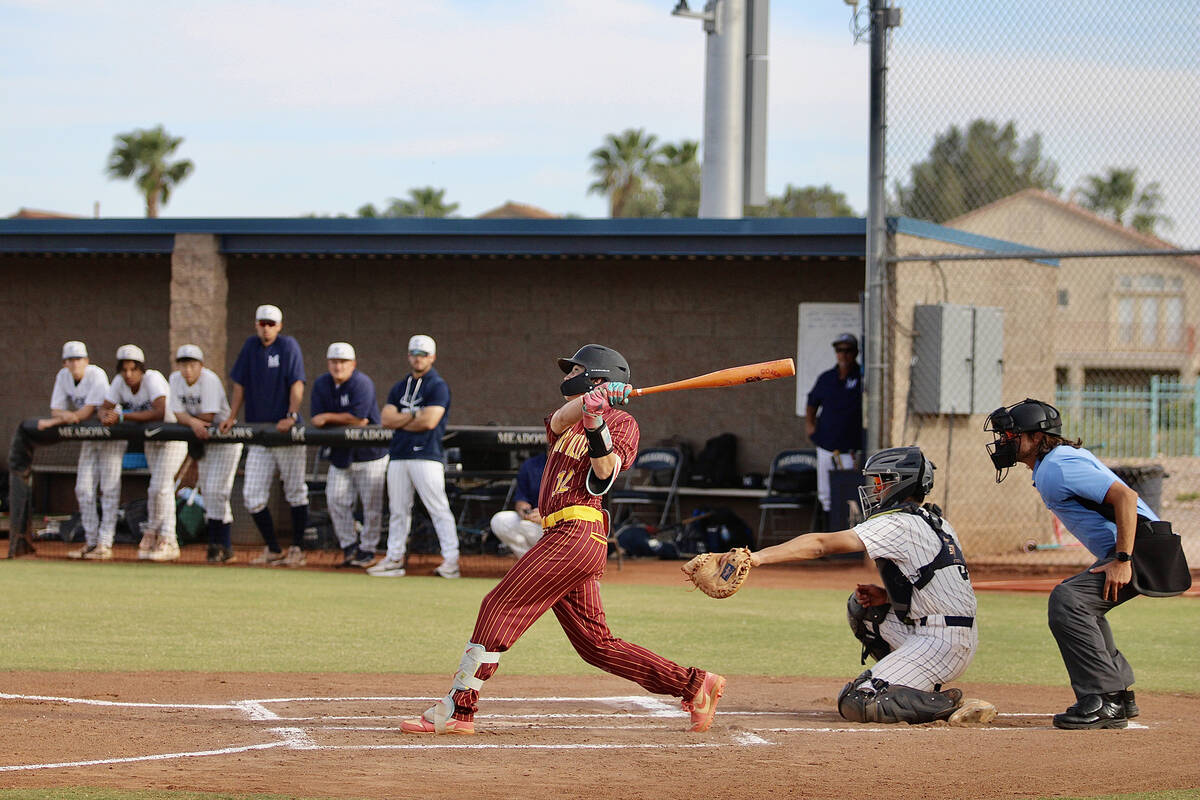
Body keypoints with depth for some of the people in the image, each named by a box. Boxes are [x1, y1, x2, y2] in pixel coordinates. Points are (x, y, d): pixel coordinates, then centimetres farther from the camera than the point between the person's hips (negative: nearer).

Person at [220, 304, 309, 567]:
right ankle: (272, 550, 9)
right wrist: (232, 417, 8)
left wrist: (292, 416, -23)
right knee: (252, 494, -2)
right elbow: (240, 384, 15)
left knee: (295, 492, 1)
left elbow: (297, 384, -12)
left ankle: (297, 550, 9)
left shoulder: (288, 346, -6)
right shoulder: (251, 346, 9)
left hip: (287, 433, -5)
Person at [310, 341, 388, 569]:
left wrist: (328, 418, -15)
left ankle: (367, 550, 6)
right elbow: (317, 421, -4)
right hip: (340, 454, 6)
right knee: (336, 499, 1)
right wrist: (347, 421, -17)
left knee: (371, 503, -4)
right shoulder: (321, 385, 2)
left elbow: (357, 417, -24)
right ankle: (348, 546, 13)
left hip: (369, 454, -6)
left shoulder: (362, 383, -16)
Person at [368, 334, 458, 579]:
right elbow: (387, 419, 7)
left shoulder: (438, 386, -1)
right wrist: (414, 415, -6)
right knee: (398, 510, 9)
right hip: (399, 457, 7)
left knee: (439, 509, -10)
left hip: (427, 455, -7)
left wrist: (401, 421, 1)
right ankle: (394, 559, 15)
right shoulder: (400, 387, 19)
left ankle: (451, 560, -12)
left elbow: (429, 421, -13)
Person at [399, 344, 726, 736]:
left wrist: (596, 424, -26)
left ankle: (457, 710, -14)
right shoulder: (570, 418, 24)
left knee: (501, 605, -12)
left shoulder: (620, 422, 0)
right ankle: (695, 684, 9)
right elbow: (560, 420, -2)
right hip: (561, 537, 9)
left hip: (577, 533, -9)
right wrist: (592, 400, -19)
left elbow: (603, 476, -16)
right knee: (595, 643, 7)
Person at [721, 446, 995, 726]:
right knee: (860, 607, 24)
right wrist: (886, 596, 9)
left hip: (942, 643, -10)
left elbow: (820, 544, -17)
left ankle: (951, 704, -15)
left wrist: (757, 556, -19)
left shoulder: (897, 525, -12)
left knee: (855, 705, -14)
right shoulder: (937, 523, 16)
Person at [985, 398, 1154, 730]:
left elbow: (1125, 497, -25)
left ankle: (1105, 700, -22)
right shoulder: (1048, 469, 16)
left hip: (1138, 548, -11)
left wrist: (1122, 561, -27)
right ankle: (1119, 695, 28)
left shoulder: (1058, 467, -17)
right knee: (1079, 602, 26)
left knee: (1067, 600, -22)